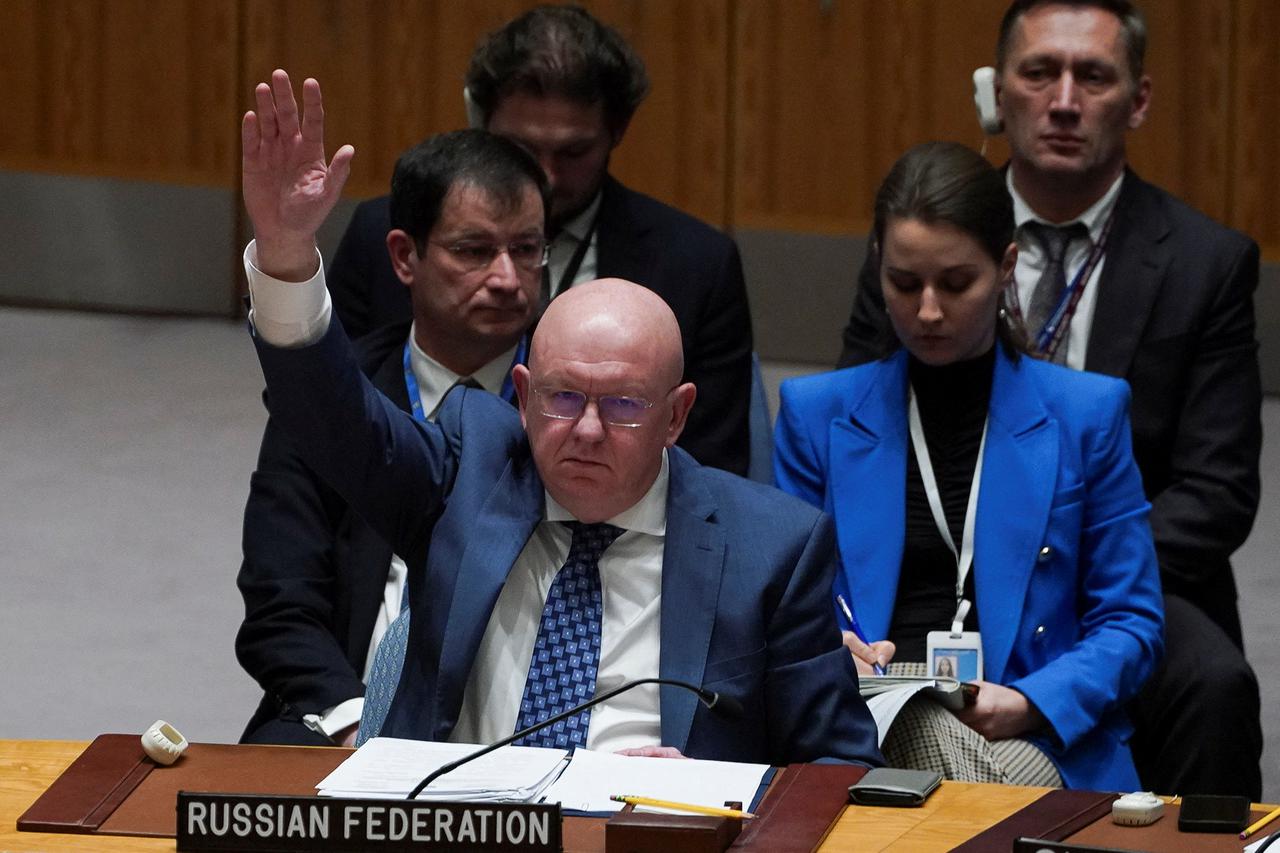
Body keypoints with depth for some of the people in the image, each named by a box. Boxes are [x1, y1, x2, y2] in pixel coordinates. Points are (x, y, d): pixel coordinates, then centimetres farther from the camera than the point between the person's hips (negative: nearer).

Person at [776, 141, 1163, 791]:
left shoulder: (1085, 415, 10)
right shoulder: (817, 414, 13)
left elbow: (1129, 622, 8)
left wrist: (1031, 704, -12)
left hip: (1046, 741, 1)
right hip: (869, 730, -1)